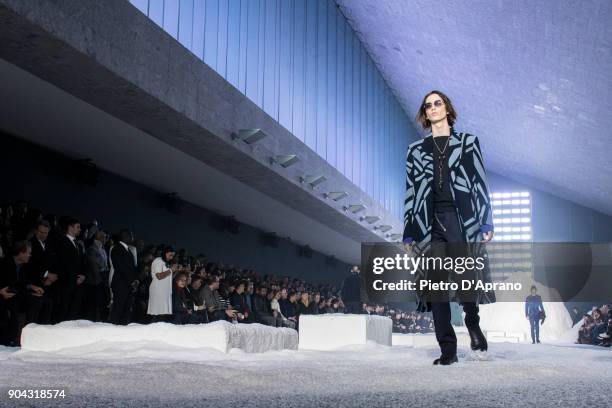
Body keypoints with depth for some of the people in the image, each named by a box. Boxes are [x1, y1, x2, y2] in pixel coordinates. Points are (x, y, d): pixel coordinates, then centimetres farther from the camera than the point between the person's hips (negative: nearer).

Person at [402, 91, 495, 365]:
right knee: (436, 286, -4)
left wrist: (486, 223, -2)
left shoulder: (468, 142, 13)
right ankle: (448, 349, 1)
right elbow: (411, 191, 13)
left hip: (464, 220, -1)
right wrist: (409, 234, 7)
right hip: (431, 224, 2)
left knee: (468, 279, -7)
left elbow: (481, 183, 7)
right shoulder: (416, 150, 17)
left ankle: (473, 325, 23)